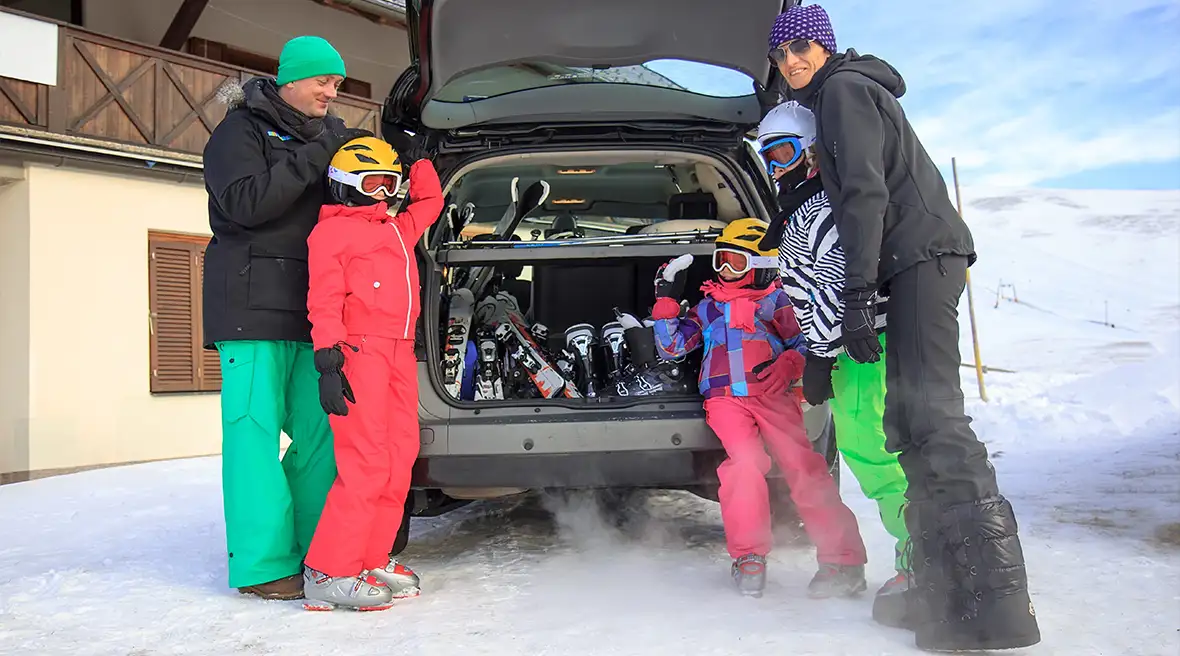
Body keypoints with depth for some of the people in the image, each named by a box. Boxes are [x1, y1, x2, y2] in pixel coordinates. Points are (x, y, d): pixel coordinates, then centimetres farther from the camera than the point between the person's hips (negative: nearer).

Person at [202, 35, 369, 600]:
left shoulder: (327, 135, 21)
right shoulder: (242, 129, 1)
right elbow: (245, 202, -15)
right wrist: (314, 156, -16)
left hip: (311, 309, 6)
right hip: (252, 304, -6)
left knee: (320, 431, 4)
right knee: (256, 427, -7)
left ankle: (314, 548, 14)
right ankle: (262, 564, -2)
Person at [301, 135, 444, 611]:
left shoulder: (397, 229, 25)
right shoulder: (331, 231, 2)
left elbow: (430, 202, 42)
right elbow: (324, 301, -7)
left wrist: (418, 161, 29)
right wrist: (327, 362, -15)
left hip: (400, 352, 8)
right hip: (358, 351, -8)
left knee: (398, 462, 6)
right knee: (365, 464, -14)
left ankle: (372, 561, 15)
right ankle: (328, 574, -8)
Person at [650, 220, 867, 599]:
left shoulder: (775, 301, 16)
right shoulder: (707, 308, 26)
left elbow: (807, 341, 8)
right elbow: (672, 347, 24)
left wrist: (788, 363, -12)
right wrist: (666, 300, 17)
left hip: (772, 394, -1)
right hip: (725, 398, 2)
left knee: (801, 464, -19)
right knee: (746, 461, -25)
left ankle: (842, 559, -17)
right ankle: (749, 557, -14)